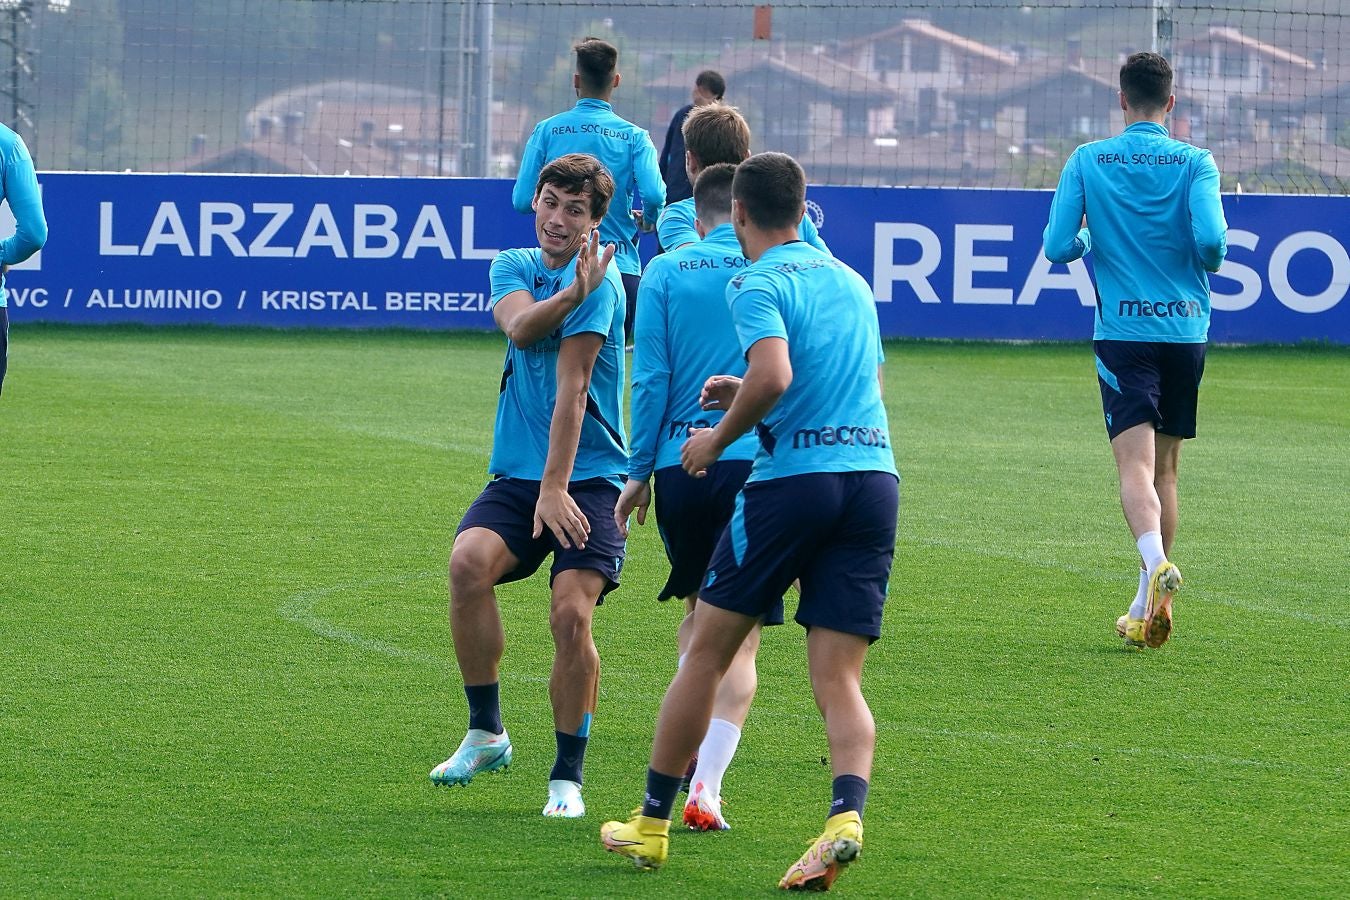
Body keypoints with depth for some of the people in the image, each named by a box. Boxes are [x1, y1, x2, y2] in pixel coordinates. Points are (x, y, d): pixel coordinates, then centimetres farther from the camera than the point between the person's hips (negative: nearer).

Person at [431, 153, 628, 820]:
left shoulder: (600, 281, -8)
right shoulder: (513, 266, 11)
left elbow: (571, 387, -15)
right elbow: (519, 326, -12)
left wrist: (556, 487, -19)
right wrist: (571, 294, -28)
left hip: (588, 477, -4)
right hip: (516, 475, 4)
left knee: (572, 614, -19)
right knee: (469, 562, -24)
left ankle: (567, 777, -2)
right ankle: (485, 734, -8)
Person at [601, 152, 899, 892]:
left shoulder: (757, 284, -4)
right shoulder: (850, 280, 19)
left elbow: (773, 375, -21)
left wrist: (719, 437, -5)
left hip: (794, 477, -5)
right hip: (875, 474, 6)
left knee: (706, 653, 9)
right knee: (838, 678, 1)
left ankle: (651, 824, 17)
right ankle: (845, 816, -24)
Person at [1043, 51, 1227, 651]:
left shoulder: (1087, 161, 0)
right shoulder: (1195, 163, -1)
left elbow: (1057, 246, -4)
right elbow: (1211, 239, -15)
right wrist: (1209, 263, 8)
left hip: (1122, 332, -2)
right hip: (1185, 328, 2)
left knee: (1135, 464, -10)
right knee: (1164, 468, 13)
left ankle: (1156, 562, -38)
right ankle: (1146, 611, 17)